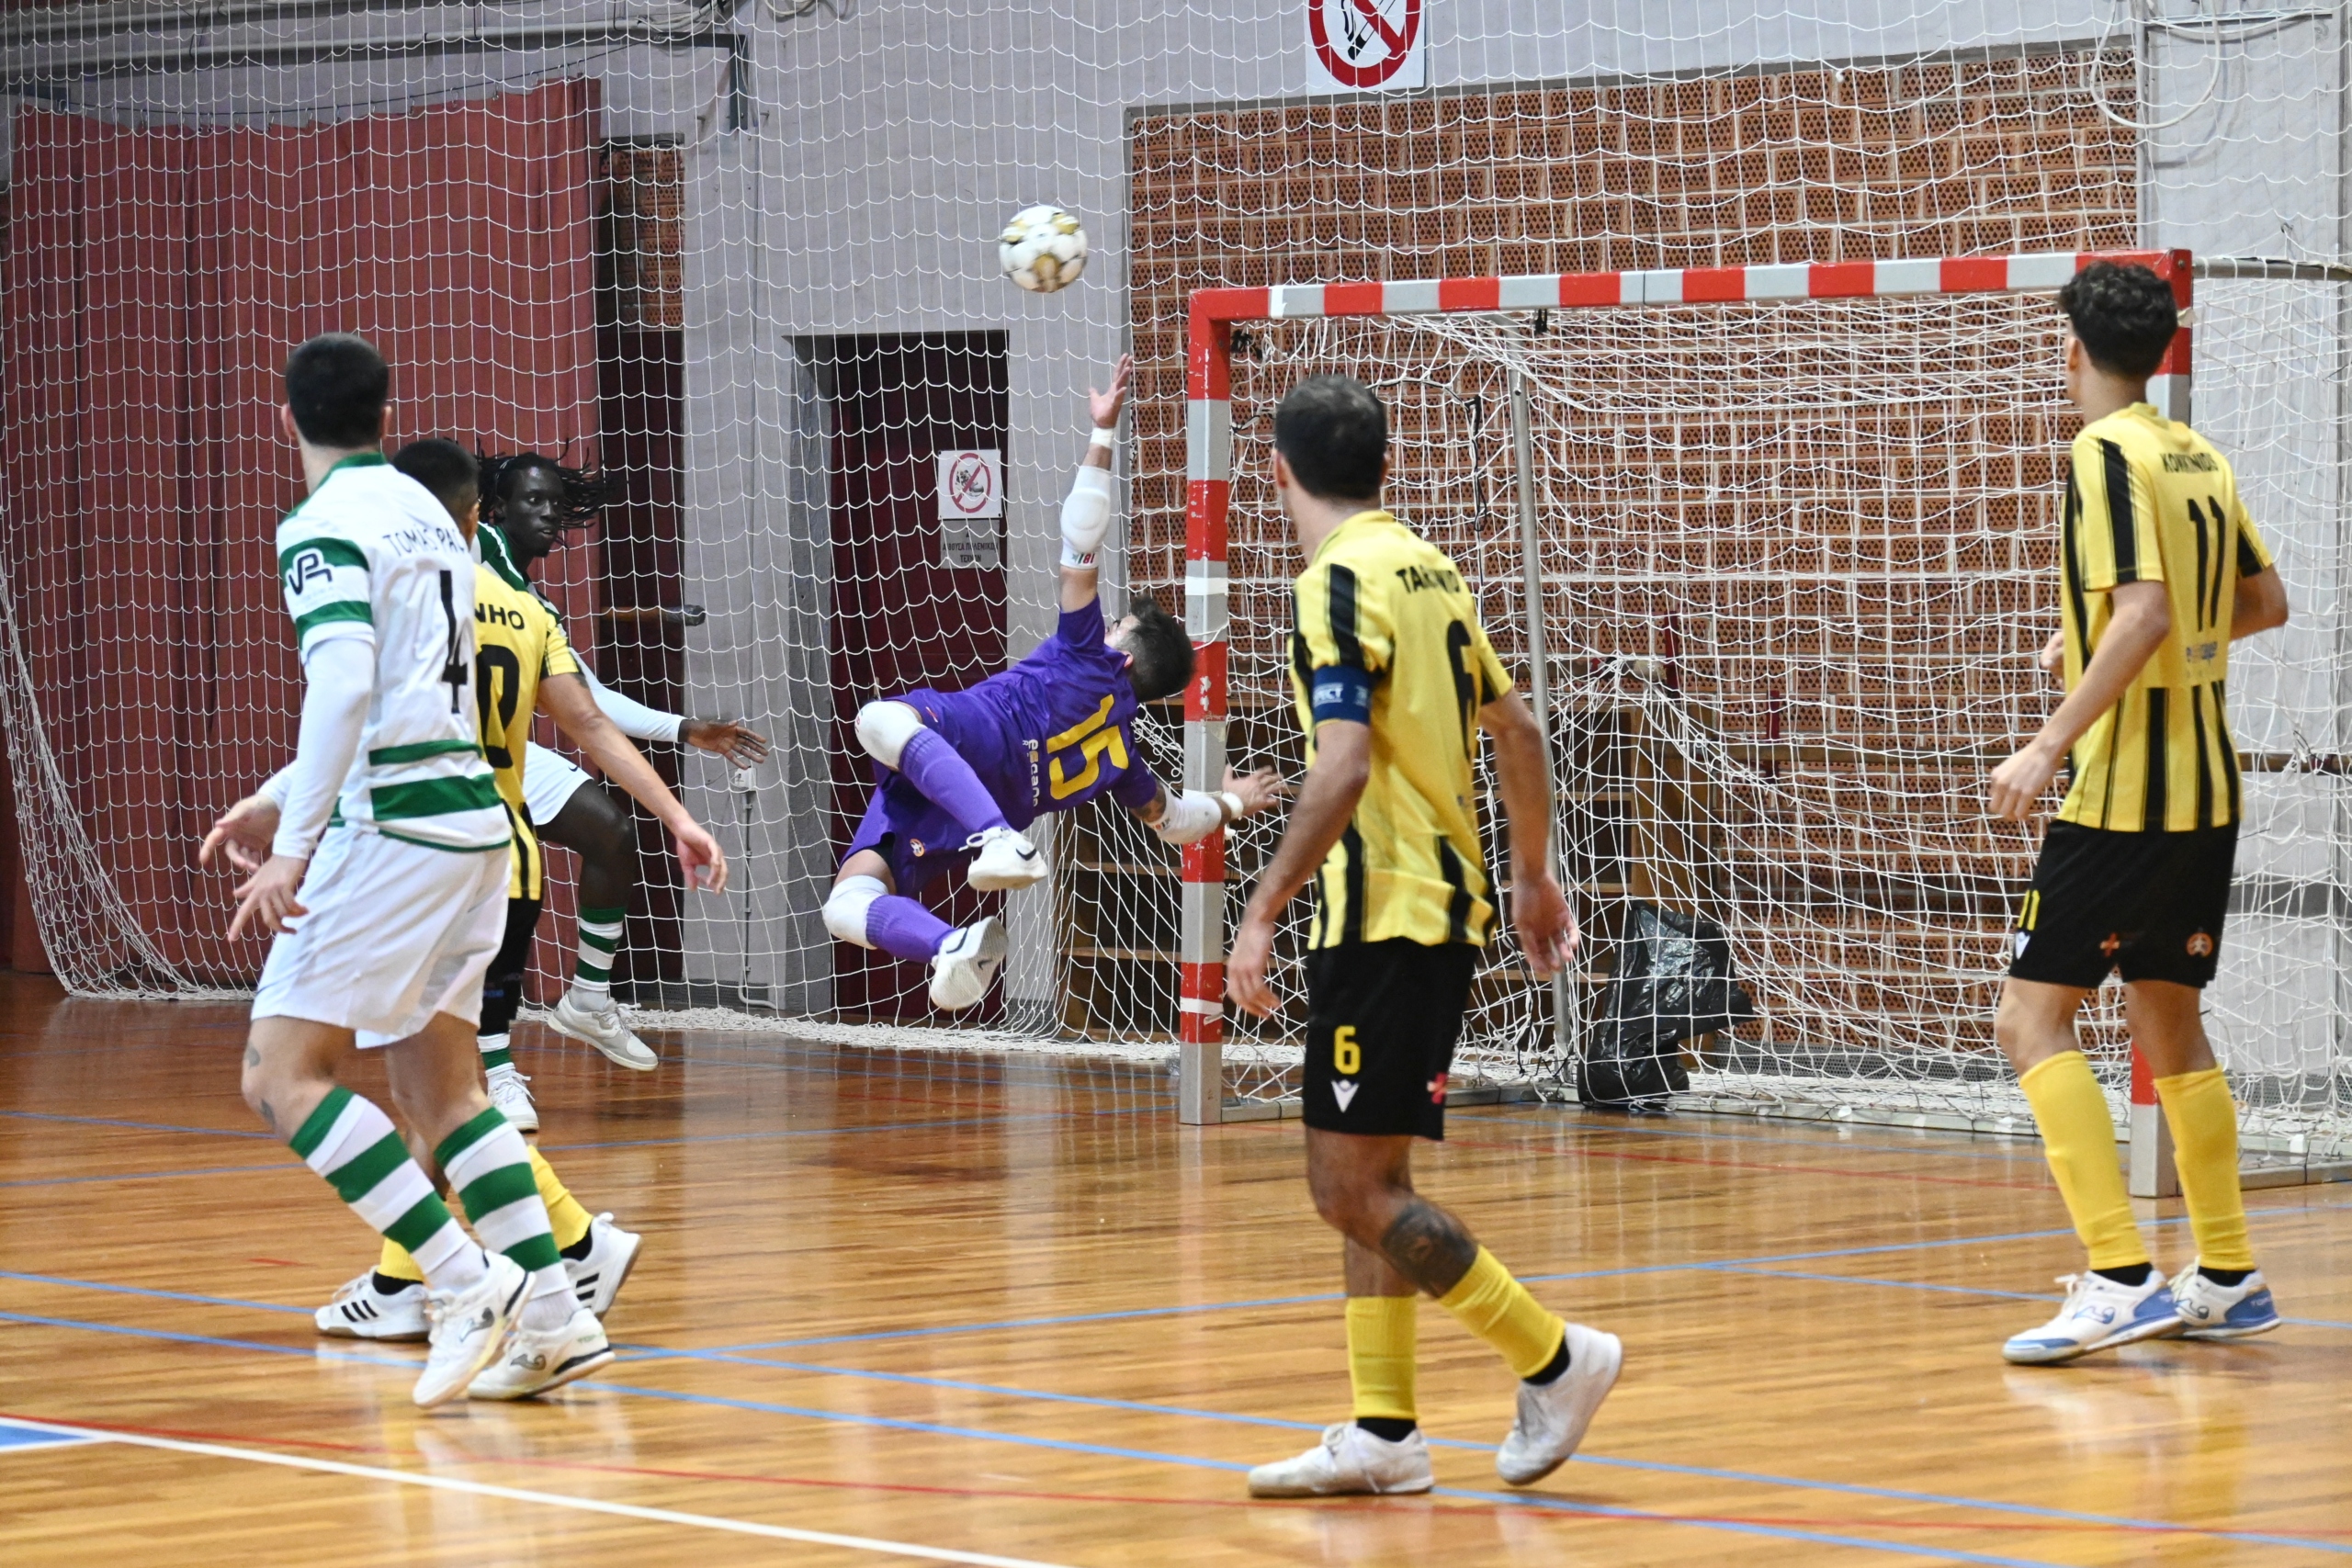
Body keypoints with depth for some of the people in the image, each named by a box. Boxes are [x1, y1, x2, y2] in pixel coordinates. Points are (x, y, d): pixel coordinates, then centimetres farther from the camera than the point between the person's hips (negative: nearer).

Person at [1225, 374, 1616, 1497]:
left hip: (1382, 919, -9)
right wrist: (1534, 876, 32)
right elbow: (1514, 728, 21)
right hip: (1444, 909, 9)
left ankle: (1555, 1358, -3)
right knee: (1366, 1181, 12)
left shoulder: (1339, 581, -13)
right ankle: (1382, 1433, 12)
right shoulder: (1426, 568, 13)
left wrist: (1263, 910, -21)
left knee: (1352, 1187, -7)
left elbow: (1342, 770, -23)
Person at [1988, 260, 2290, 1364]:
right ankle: (2227, 1279, 20)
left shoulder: (2106, 454, -12)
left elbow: (2144, 613, -24)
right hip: (2207, 788, 9)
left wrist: (2049, 745, -24)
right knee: (2168, 1023, 17)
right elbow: (2265, 604, 22)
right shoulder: (2199, 457, 12)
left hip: (2121, 790, -8)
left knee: (2033, 1017, -6)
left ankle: (2121, 1278, -16)